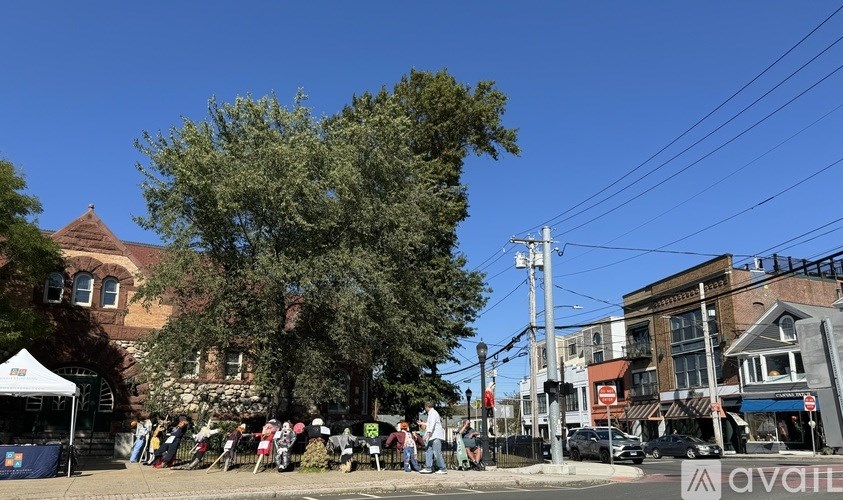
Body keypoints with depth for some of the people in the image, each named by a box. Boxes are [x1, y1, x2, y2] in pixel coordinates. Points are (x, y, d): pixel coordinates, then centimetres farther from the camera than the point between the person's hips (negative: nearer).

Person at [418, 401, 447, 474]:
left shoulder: (433, 413, -8)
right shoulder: (431, 413, 22)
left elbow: (432, 424, -23)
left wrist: (428, 433, -33)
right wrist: (423, 423, 47)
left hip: (436, 436, -11)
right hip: (433, 437, 11)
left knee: (437, 453, -12)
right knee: (428, 451, 9)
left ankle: (443, 469, -9)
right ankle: (428, 468, 10)